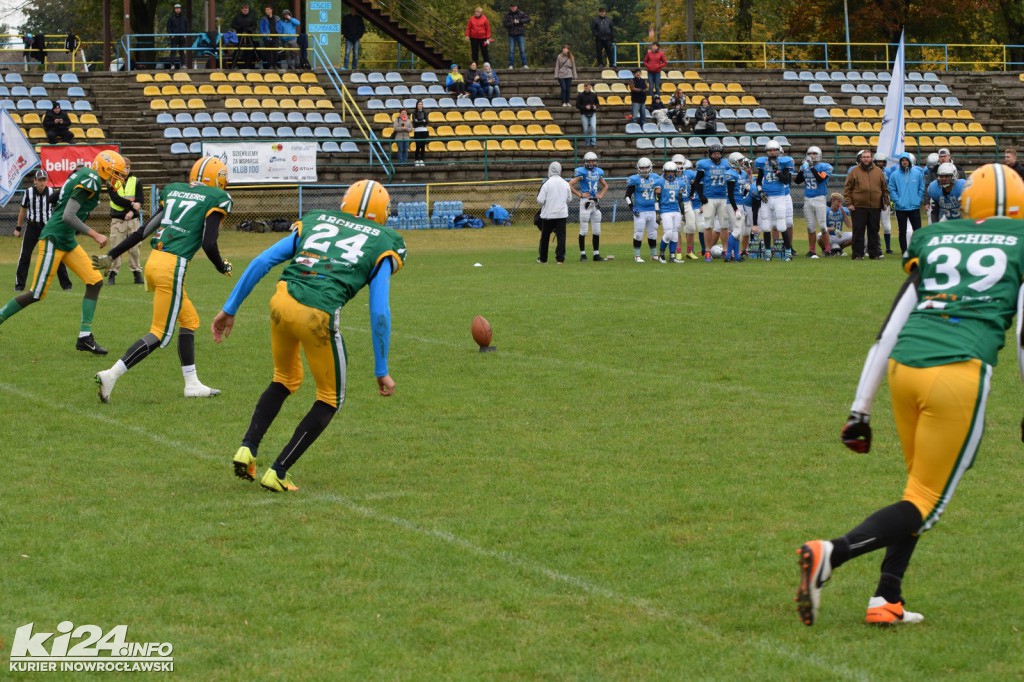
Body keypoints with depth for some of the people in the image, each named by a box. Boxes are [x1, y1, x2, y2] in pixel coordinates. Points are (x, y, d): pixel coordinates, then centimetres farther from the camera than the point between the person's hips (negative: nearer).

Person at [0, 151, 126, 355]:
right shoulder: (91, 180, -17)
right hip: (54, 238, -10)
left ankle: (85, 336, 4)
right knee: (37, 294, -4)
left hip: (67, 241, 10)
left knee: (95, 281, 3)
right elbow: (68, 216, -24)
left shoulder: (83, 174, 12)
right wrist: (95, 235, -20)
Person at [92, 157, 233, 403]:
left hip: (154, 262, 8)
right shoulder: (216, 199, 0)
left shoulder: (174, 191, 18)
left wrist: (112, 256, 20)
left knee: (189, 320, 22)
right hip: (173, 267, -8)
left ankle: (192, 384, 24)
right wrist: (222, 268, 10)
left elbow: (143, 231, 15)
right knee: (160, 334, -2)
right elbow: (208, 244, -9)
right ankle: (112, 375, -13)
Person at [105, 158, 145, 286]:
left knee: (134, 247, 3)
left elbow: (141, 200, -3)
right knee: (115, 247, -3)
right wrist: (132, 204, -20)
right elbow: (116, 199, -11)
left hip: (133, 219, 1)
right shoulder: (112, 183, 1)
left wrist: (132, 211, -18)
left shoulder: (136, 181, 6)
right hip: (117, 219, -1)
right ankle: (112, 274, 1)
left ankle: (137, 273, 10)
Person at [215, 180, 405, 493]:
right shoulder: (382, 244, 13)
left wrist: (230, 308, 21)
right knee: (330, 400, 19)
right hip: (318, 315, -4)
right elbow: (379, 313, 4)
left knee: (285, 379, 32)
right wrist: (382, 372, 10)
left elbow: (261, 262, 16)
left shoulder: (314, 221, 24)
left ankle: (248, 447, 17)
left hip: (282, 302, 4)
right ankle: (278, 472, 13)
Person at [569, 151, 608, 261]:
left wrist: (601, 195, 9)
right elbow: (569, 185, -11)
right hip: (586, 202, -6)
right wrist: (580, 194, -12)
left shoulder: (599, 172, 11)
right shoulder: (581, 172, -7)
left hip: (596, 203, 6)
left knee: (596, 231, 7)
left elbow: (605, 185, 26)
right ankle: (583, 254, 2)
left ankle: (596, 254, 13)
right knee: (584, 230, -3)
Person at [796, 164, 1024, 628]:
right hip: (960, 372, -5)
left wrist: (860, 409, 20)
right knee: (926, 503, 4)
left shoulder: (933, 241, 22)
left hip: (903, 367, 5)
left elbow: (888, 331, 17)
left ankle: (886, 600, 15)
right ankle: (830, 555, -16)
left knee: (922, 483, 24)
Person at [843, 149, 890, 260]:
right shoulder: (854, 171, 2)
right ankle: (857, 254, 2)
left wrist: (886, 202, 8)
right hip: (858, 207, -2)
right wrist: (849, 203, -6)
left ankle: (874, 253, 13)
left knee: (874, 232, 8)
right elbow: (847, 188, 1)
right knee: (858, 231, -1)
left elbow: (885, 188, 15)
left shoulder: (878, 171, 9)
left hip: (875, 207, 2)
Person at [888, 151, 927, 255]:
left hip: (915, 208, 0)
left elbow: (922, 188, 6)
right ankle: (904, 251, 12)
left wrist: (919, 200, -3)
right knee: (902, 232, 6)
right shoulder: (894, 175, -1)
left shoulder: (917, 173, 2)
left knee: (918, 230, 0)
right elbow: (891, 190, -1)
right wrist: (897, 201, -11)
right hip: (900, 208, 0)